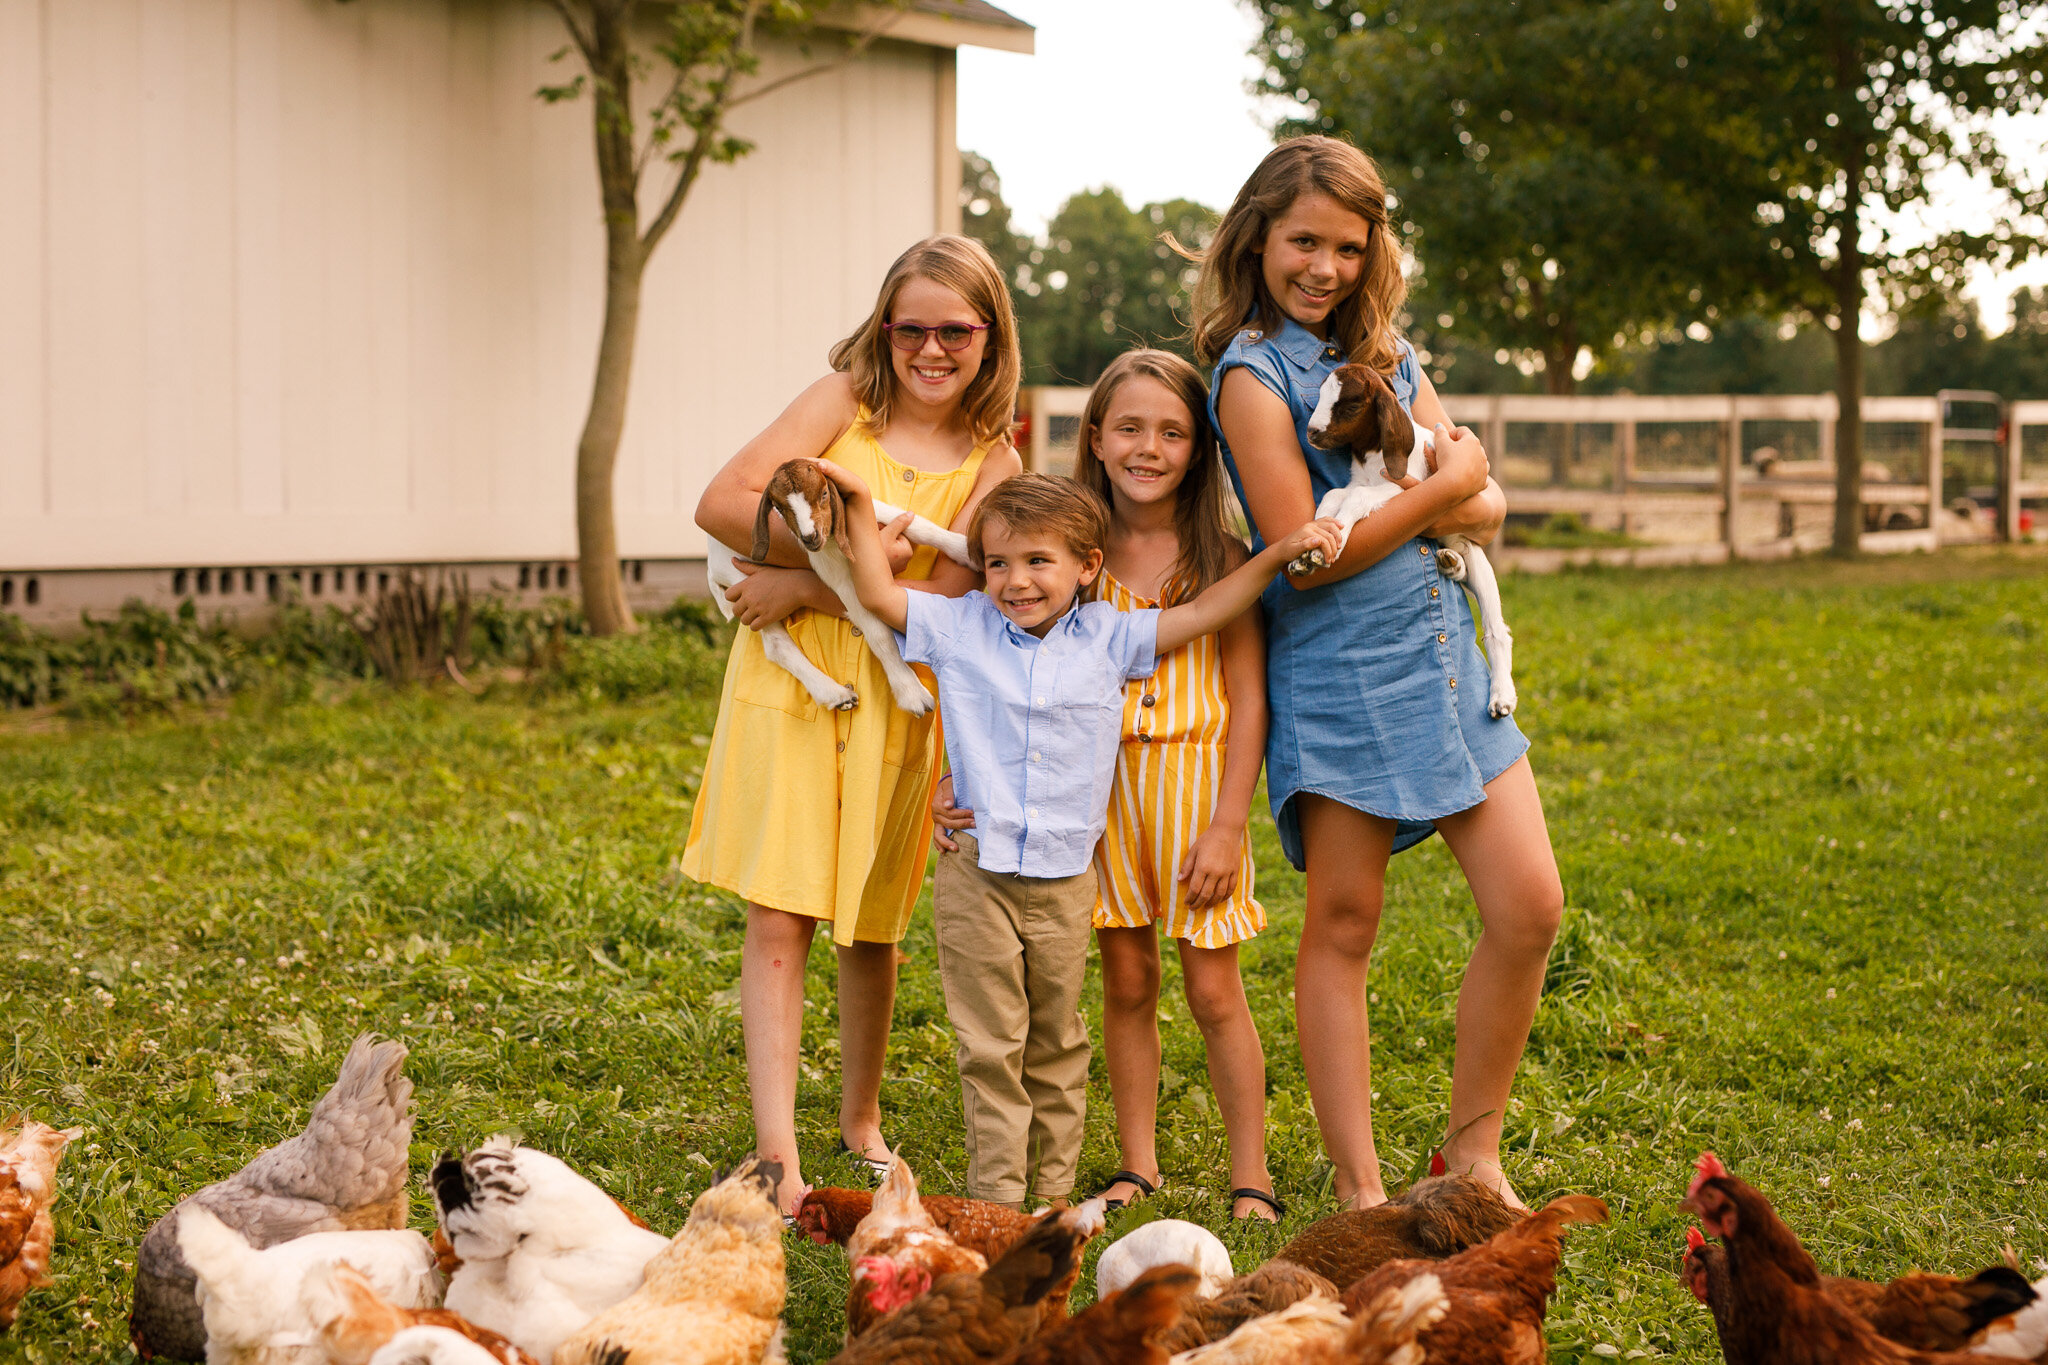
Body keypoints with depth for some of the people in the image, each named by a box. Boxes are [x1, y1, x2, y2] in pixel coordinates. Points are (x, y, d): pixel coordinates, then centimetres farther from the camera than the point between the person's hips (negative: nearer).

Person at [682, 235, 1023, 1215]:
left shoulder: (993, 465, 0)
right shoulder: (844, 400, 0)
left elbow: (941, 602, -12)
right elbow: (723, 504, -11)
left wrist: (803, 587, -15)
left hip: (894, 698, 1)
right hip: (785, 681, -1)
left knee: (868, 923, 12)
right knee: (777, 915, -8)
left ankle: (860, 1121, 33)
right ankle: (777, 1158, -9)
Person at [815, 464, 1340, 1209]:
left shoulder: (1109, 637, 3)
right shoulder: (961, 628, 1)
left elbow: (1205, 612, 5)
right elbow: (877, 592, 3)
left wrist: (1277, 554, 0)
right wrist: (860, 505, -3)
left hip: (1064, 878, 1)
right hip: (976, 874, -1)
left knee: (1055, 1042, 12)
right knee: (989, 1048, 1)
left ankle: (1053, 1190, 22)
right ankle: (995, 1196, 7)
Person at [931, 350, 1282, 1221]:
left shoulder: (1219, 558, -4)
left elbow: (1247, 697, -4)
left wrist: (1227, 824, -9)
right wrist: (957, 779, -12)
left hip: (1194, 782, -2)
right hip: (1100, 782, 2)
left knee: (1215, 990, 4)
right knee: (1126, 981, 9)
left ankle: (1250, 1180, 14)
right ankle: (1137, 1167, 21)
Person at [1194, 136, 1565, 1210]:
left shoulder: (1385, 351, 14)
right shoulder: (1253, 372, -6)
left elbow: (1487, 506, 9)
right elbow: (1304, 555, -13)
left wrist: (1398, 510, -12)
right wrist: (1438, 490, -8)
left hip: (1446, 655, 6)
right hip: (1340, 673, -6)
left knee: (1529, 905, 0)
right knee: (1342, 926, 0)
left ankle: (1472, 1147, 14)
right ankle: (1361, 1189, 8)